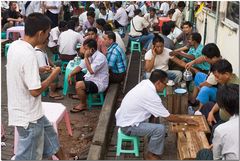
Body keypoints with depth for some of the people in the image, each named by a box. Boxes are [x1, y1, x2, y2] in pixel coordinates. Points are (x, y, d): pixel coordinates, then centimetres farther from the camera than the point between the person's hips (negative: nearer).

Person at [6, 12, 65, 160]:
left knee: (49, 133, 27)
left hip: (25, 111, 9)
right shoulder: (29, 55, -29)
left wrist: (39, 70, 10)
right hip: (28, 115, -9)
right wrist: (53, 76, -12)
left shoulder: (15, 46, -1)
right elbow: (35, 91, -25)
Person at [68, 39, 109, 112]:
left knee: (79, 85, -28)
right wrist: (70, 75, -2)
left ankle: (83, 105, -4)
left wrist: (86, 58, -25)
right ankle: (80, 94, 31)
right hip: (91, 78, 10)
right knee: (76, 74, 19)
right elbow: (80, 67, 9)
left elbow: (91, 71, -33)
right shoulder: (90, 55, 3)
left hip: (99, 84, -10)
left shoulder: (100, 57, -25)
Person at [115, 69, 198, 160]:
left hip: (123, 117, 9)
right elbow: (168, 117, -16)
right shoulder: (151, 95, -26)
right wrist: (186, 121, -3)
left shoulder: (145, 82, -4)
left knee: (156, 112, 13)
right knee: (160, 129, -20)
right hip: (128, 126, -9)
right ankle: (150, 155, 2)